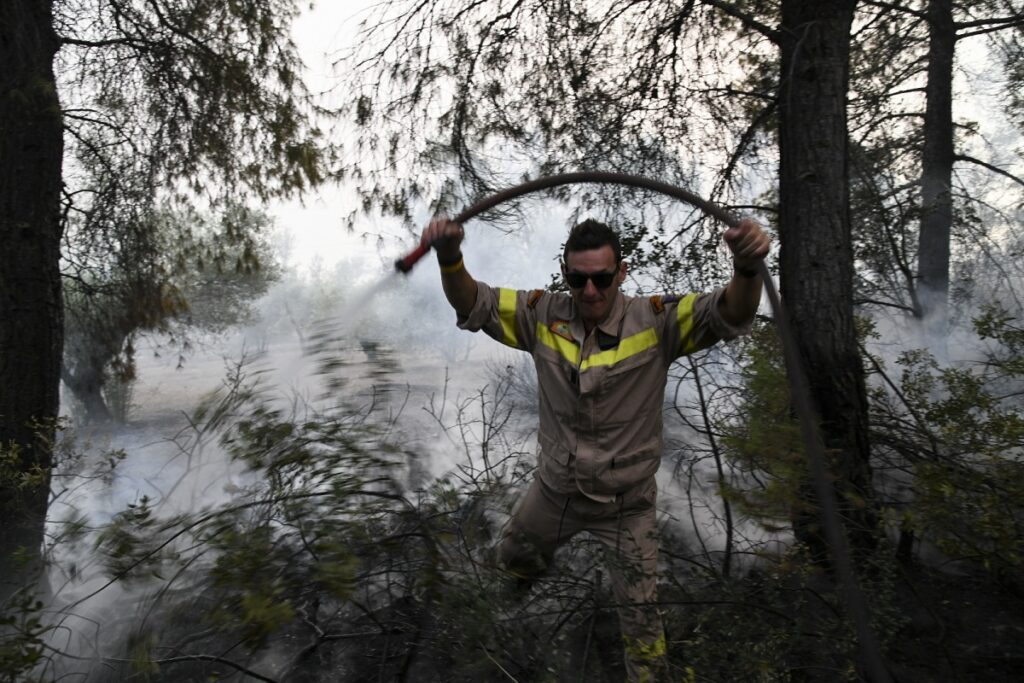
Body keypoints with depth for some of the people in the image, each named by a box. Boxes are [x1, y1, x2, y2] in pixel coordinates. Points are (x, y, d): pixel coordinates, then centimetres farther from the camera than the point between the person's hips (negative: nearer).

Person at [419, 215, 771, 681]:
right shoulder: (544, 316, -14)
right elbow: (473, 305, -14)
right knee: (513, 556, 30)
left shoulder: (654, 322, -22)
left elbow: (730, 315, -32)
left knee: (639, 614, 9)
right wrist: (449, 258, -36)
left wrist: (746, 268, -56)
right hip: (555, 488, 4)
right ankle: (534, 571, 68)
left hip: (626, 502, -3)